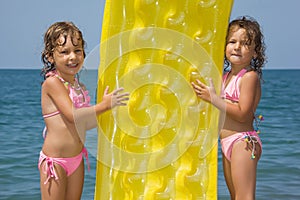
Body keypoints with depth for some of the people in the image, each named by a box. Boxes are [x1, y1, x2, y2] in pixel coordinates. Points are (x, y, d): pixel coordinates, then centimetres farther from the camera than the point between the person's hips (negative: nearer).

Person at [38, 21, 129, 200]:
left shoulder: (79, 86, 9)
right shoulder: (52, 82, -14)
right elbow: (72, 115, -23)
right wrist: (104, 105, -20)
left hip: (77, 158, 7)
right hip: (54, 160, -7)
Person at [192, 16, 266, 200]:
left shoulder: (250, 76, -12)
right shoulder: (226, 76, 14)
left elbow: (242, 113, -21)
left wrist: (213, 98, -19)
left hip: (243, 141, -10)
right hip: (227, 143, 10)